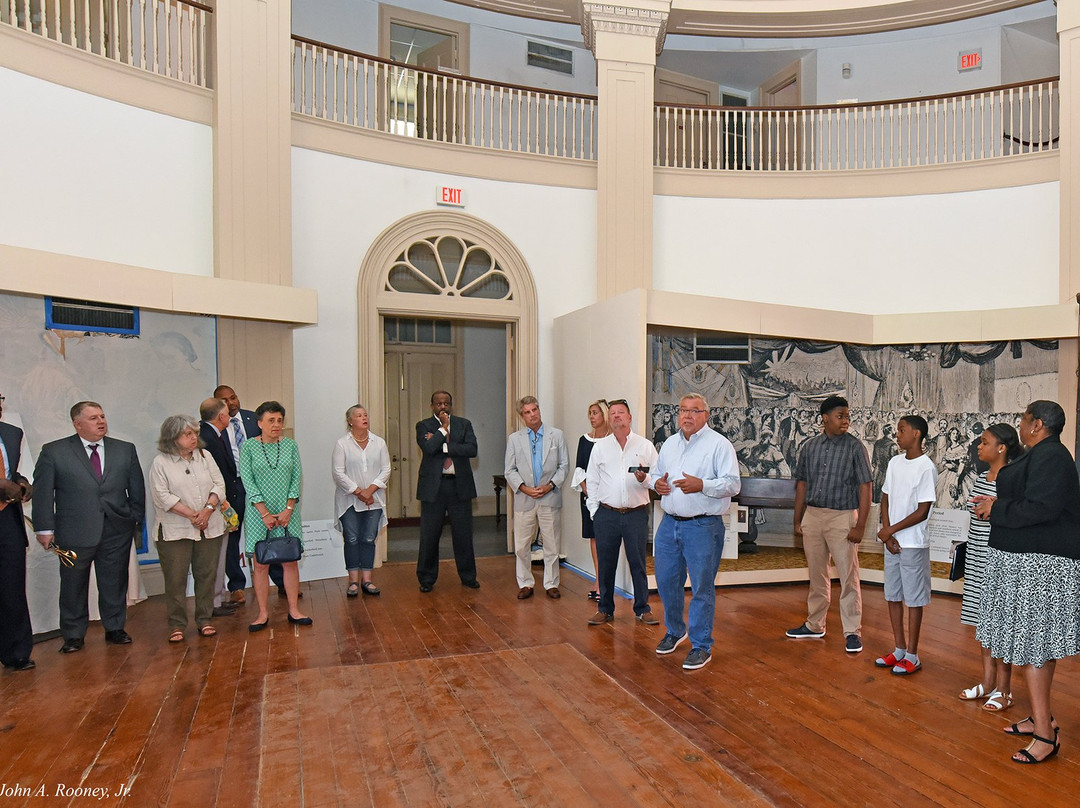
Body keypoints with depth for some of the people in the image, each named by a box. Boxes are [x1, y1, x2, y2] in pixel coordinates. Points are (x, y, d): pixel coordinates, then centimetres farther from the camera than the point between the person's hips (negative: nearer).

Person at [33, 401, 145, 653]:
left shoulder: (125, 450, 6)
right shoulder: (53, 452, -1)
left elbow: (137, 489, 10)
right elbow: (42, 493, -1)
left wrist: (136, 520, 6)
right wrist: (45, 529, -4)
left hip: (117, 531, 2)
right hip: (74, 534, -2)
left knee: (115, 583, 10)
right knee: (73, 586, 9)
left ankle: (115, 628, 25)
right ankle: (73, 635, 24)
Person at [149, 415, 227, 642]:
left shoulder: (205, 456, 9)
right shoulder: (161, 462, -2)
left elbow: (219, 485, 6)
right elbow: (162, 496, -9)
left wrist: (208, 509, -11)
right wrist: (191, 515, -14)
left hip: (209, 528, 4)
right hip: (175, 530, -3)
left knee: (206, 575, 8)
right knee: (176, 578, 1)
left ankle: (204, 620, 20)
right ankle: (177, 625, 13)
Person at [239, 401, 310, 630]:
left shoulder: (290, 445, 4)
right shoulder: (249, 447, -2)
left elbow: (296, 479, 2)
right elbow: (248, 481, -7)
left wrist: (288, 510, -8)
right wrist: (265, 513, -12)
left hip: (287, 512, 2)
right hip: (259, 513, -2)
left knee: (290, 561, 5)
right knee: (260, 564, 3)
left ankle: (293, 610, 14)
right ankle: (263, 613, 13)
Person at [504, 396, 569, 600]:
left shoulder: (557, 435, 6)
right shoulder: (514, 439, 7)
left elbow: (564, 465, 4)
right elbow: (510, 470, 5)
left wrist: (550, 485, -9)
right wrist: (524, 488, -9)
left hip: (550, 498, -1)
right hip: (524, 499, 1)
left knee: (552, 545, 5)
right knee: (522, 546, 5)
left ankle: (551, 584, 19)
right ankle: (525, 584, 18)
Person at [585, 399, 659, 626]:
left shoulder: (645, 446, 5)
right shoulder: (600, 446, 9)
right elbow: (591, 480, 10)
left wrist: (645, 479, -17)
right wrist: (594, 509, 4)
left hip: (637, 513, -1)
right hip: (606, 514, 1)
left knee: (638, 563, 4)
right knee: (605, 564, 7)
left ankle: (642, 609, 19)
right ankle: (605, 609, 20)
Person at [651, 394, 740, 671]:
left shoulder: (719, 444, -6)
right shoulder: (669, 443, 14)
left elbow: (733, 484, -12)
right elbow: (656, 473, 24)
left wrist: (701, 485, -26)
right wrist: (657, 483, 1)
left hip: (703, 526, -6)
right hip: (669, 523, 6)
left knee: (702, 588, 1)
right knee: (666, 582, 14)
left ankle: (701, 646, 15)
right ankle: (674, 631, 37)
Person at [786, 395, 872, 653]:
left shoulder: (854, 447, -5)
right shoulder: (809, 447, 6)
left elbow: (864, 489, -7)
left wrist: (860, 526, -13)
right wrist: (798, 520, 10)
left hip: (842, 517, -4)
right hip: (812, 516, 4)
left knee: (848, 577, -1)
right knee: (817, 576, 15)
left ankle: (852, 632, 10)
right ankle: (815, 625, 28)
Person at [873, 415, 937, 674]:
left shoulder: (926, 468, -13)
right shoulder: (894, 463, 8)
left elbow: (922, 512, -14)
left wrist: (890, 530, -11)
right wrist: (887, 533, -1)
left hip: (913, 543, -7)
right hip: (891, 541, 7)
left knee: (914, 599, 2)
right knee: (893, 596, 12)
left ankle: (912, 656, 12)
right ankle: (899, 650, 24)